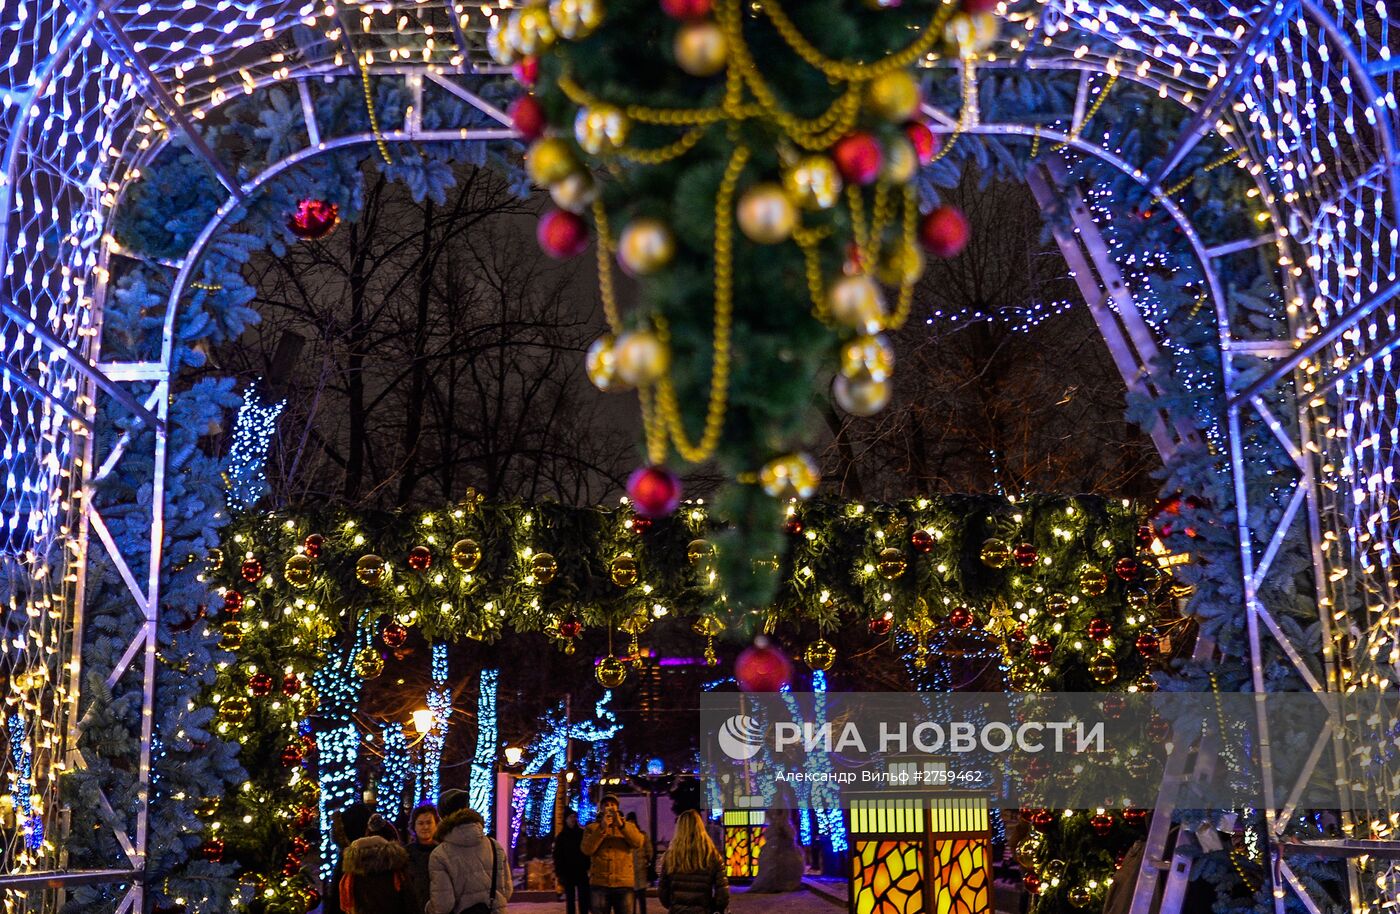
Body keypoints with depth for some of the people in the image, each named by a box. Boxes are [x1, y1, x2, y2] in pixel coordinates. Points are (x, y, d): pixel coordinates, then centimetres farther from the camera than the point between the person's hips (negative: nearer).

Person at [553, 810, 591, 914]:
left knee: (583, 900, -3)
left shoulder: (582, 834, 7)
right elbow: (557, 857, 5)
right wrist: (559, 873, -4)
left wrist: (589, 868, -8)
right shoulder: (561, 836, 7)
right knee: (570, 900, 3)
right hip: (568, 873, 0)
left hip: (582, 872, 0)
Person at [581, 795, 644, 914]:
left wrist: (620, 824, -19)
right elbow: (587, 850, -6)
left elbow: (638, 843, -7)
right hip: (600, 882, 0)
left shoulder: (628, 826, 13)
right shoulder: (592, 827, 10)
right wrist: (602, 828, -14)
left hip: (624, 883, 1)